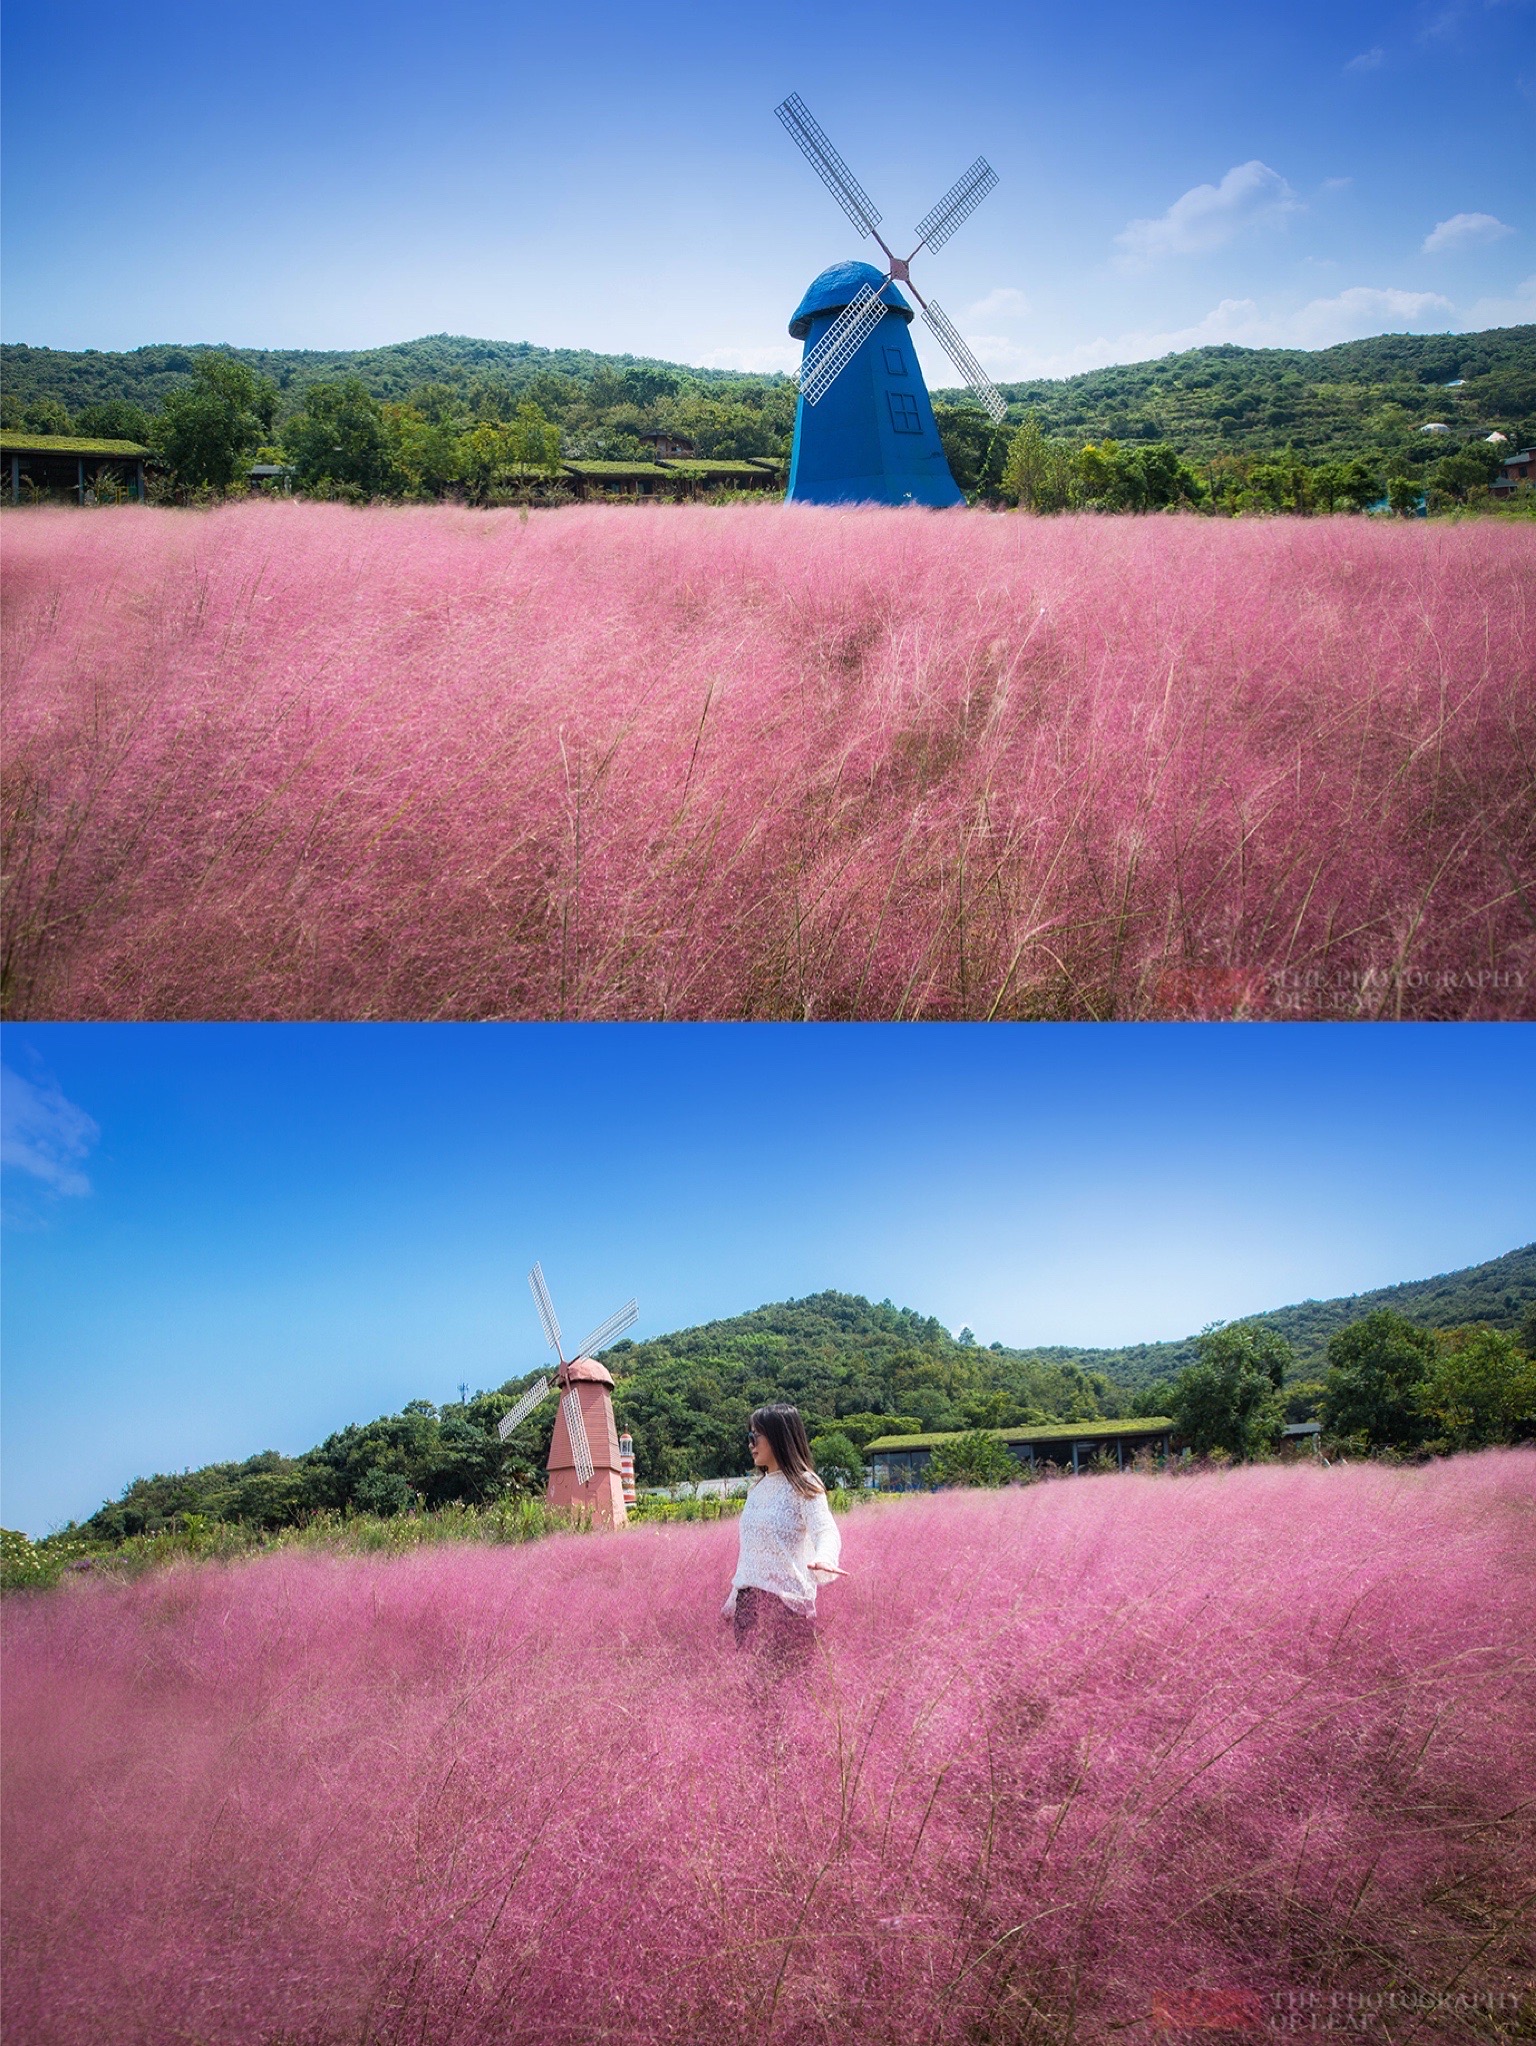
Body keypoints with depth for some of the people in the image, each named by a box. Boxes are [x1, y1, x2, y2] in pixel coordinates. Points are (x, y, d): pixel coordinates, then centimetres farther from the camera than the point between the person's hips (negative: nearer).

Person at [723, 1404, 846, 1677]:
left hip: (786, 1598, -7)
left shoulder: (802, 1485, -8)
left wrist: (823, 1558, -44)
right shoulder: (757, 1488, 14)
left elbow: (826, 1531, -23)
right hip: (748, 1600, 7)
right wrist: (735, 1597, 22)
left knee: (786, 1678, -3)